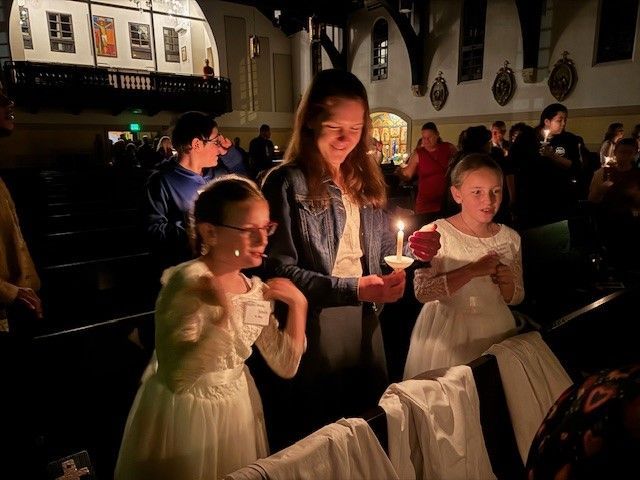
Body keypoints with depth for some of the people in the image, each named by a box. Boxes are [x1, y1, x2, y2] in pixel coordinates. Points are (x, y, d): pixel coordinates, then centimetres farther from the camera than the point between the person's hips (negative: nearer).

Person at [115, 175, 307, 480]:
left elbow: (286, 366, -2)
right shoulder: (188, 284, -24)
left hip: (237, 410, 6)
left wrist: (298, 305, -12)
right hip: (186, 415, -6)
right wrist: (223, 317, -39)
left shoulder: (255, 290, -4)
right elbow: (175, 379, -30)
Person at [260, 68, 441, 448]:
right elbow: (281, 270, -17)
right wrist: (352, 288, -26)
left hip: (366, 318, 6)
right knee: (316, 434, 14)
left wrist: (410, 248, -9)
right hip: (313, 324, -5)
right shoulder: (287, 183, -13)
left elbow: (381, 249, 12)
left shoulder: (366, 177, 7)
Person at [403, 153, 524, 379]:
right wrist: (472, 270, -26)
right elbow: (422, 290, -22)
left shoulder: (510, 238, 0)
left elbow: (515, 299, 8)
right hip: (447, 335, -3)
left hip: (496, 333, 4)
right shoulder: (438, 233, -14)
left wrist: (507, 283, -13)